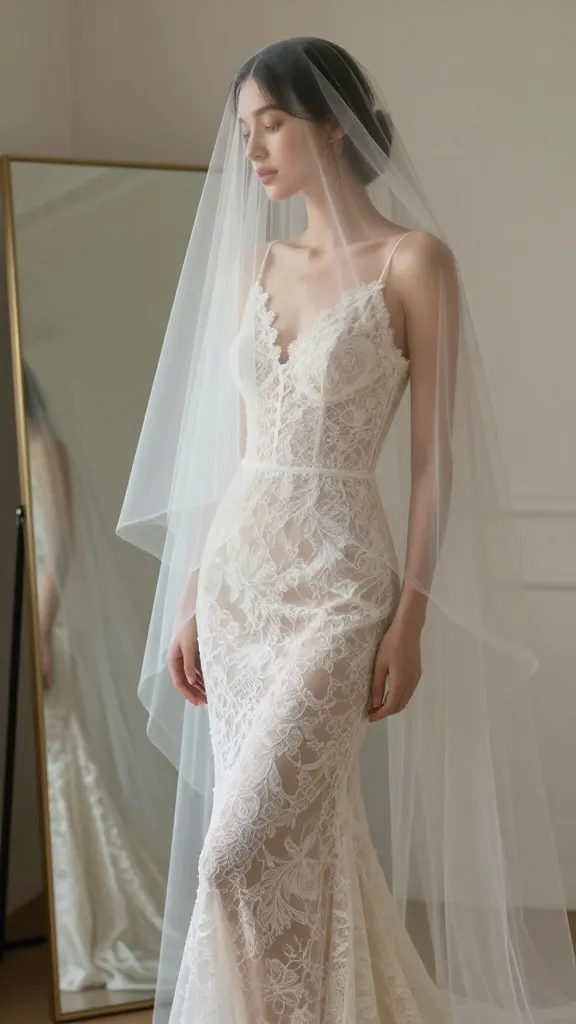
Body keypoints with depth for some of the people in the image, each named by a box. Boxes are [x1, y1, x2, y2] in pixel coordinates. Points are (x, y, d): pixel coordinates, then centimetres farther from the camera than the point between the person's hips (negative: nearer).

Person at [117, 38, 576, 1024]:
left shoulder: (413, 258, -6)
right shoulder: (256, 264, 10)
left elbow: (432, 454, -8)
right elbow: (237, 446, 12)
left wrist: (412, 615, -12)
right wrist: (191, 598, 10)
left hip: (335, 581, -6)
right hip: (236, 573, 6)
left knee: (242, 855, -9)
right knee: (300, 840, 13)